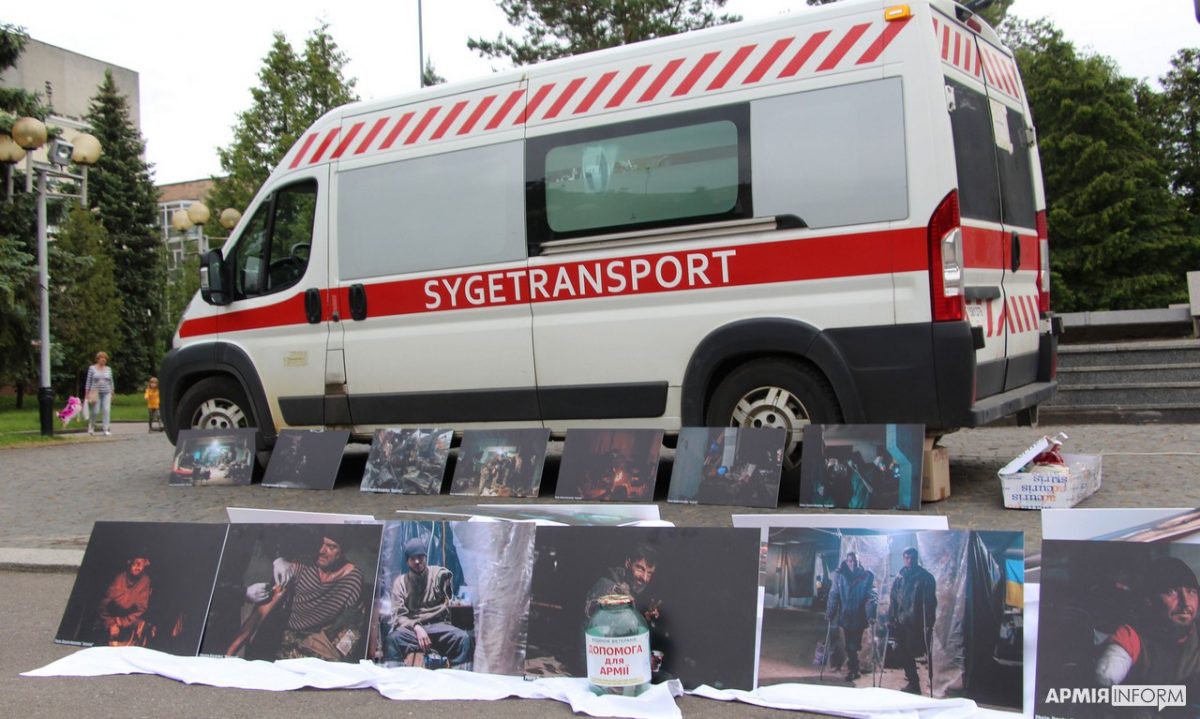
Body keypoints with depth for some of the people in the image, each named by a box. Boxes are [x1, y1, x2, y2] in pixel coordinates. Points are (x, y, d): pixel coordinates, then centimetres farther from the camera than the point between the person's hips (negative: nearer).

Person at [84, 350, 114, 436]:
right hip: (96, 393, -2)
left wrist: (112, 393, 10)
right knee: (95, 411, -2)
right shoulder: (92, 368, 1)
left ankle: (105, 429, -9)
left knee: (106, 410, -9)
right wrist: (87, 393, 0)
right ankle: (91, 427, 22)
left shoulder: (108, 369, 9)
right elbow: (88, 381, 2)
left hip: (106, 393, 2)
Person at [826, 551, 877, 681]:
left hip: (859, 616, -2)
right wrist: (829, 613, -5)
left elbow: (871, 596, -11)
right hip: (845, 616, 2)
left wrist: (871, 615, -19)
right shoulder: (839, 575, -2)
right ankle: (854, 669, 22)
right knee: (850, 646, 7)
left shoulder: (867, 575, -7)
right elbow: (834, 595, -1)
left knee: (853, 646, 2)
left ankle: (853, 669, 20)